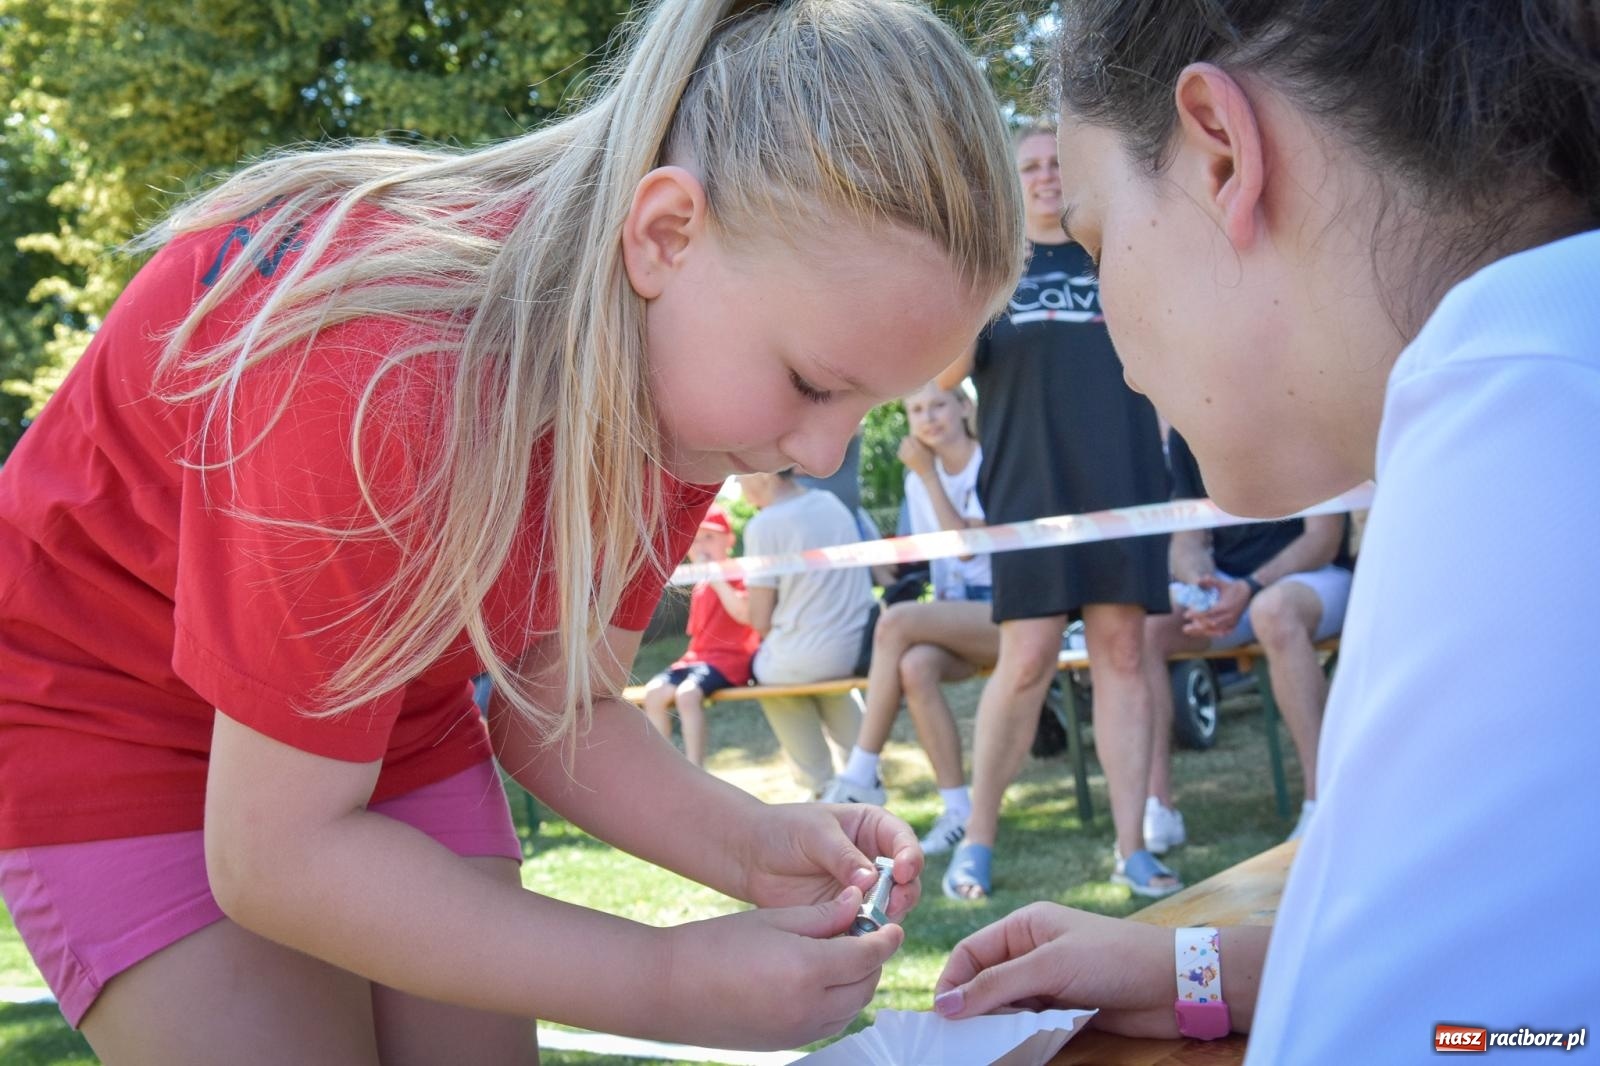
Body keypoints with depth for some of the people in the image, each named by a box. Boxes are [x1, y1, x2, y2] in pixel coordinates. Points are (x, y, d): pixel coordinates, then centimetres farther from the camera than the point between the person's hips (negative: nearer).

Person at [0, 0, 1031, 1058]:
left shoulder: (683, 378, -16)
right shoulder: (380, 379, -39)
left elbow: (560, 713, -6)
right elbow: (275, 852, -31)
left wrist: (750, 846, -25)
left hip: (383, 706, 6)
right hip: (101, 699, -5)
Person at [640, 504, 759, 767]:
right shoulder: (699, 590, 18)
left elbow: (745, 613, -23)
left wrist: (715, 577, -20)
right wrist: (693, 658, 7)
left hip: (729, 659, -8)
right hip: (697, 657, 8)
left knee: (687, 693, -32)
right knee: (653, 692, -15)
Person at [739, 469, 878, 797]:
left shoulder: (763, 525, -14)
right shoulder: (831, 502, 7)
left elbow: (760, 620, -12)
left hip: (806, 660, -6)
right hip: (862, 649, 6)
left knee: (763, 668, 25)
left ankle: (820, 787, 25)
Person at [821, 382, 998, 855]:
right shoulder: (919, 481, 11)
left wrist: (927, 475, -15)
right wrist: (940, 617, -2)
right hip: (956, 613, 5)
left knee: (896, 621, -31)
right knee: (915, 666, -32)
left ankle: (861, 775, -24)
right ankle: (956, 809, -26)